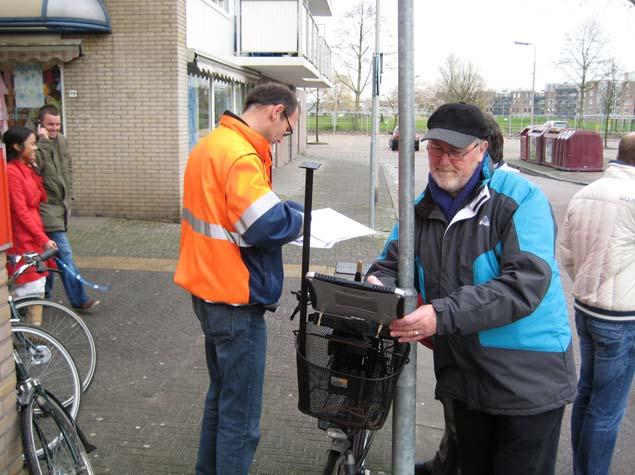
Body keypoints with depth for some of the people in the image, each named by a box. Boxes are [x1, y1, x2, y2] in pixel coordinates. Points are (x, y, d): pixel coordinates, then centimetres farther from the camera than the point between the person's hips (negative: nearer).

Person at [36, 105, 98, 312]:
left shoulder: (62, 140, 12)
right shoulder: (37, 143, -12)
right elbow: (37, 165, -30)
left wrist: (68, 198, 21)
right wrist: (44, 141, -25)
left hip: (60, 204, 8)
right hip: (47, 207, -8)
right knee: (64, 254, -10)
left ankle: (44, 297, 28)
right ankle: (79, 299, -5)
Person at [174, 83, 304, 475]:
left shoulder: (211, 144, 11)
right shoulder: (241, 155, -21)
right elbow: (267, 225, -29)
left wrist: (287, 210, 5)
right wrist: (302, 216, -10)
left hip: (208, 290, 10)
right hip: (236, 300, -10)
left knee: (221, 396, 26)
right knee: (241, 417, 3)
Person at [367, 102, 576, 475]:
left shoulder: (521, 198, -14)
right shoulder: (421, 209, 4)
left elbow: (525, 284, -25)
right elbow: (393, 263, 7)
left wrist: (444, 315, -31)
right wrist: (378, 284, -18)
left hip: (528, 383, -5)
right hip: (464, 380, 5)